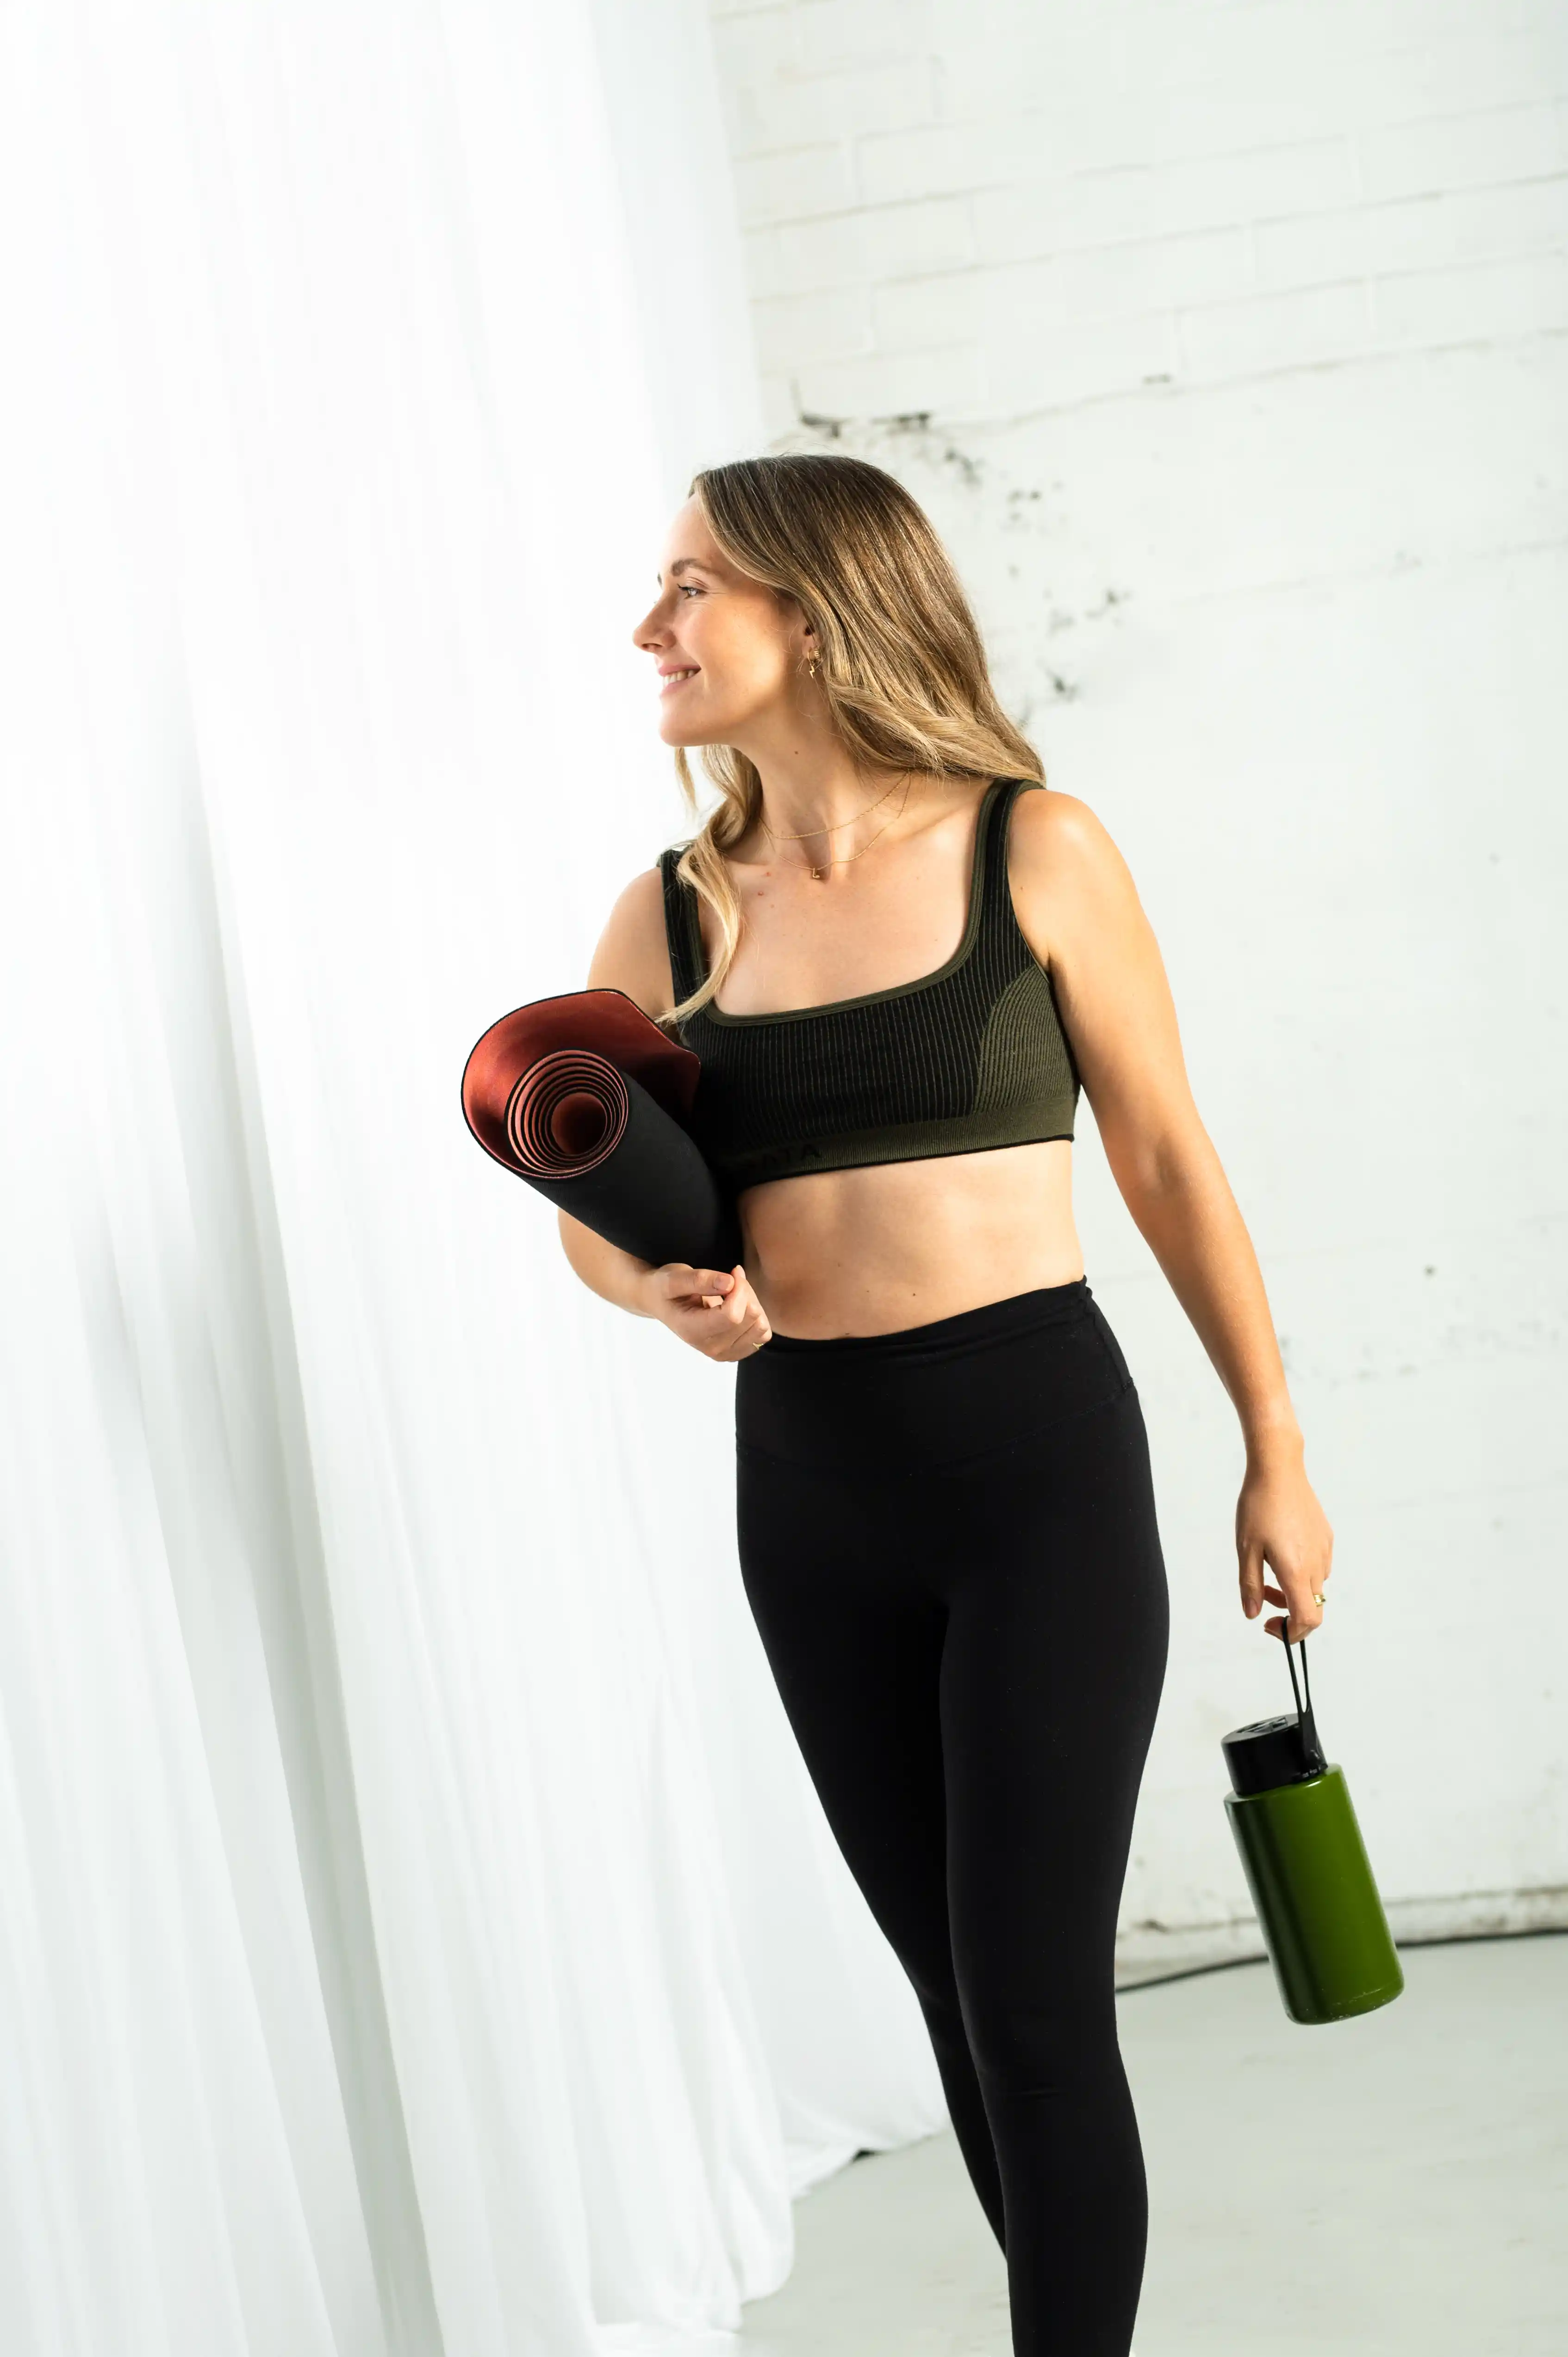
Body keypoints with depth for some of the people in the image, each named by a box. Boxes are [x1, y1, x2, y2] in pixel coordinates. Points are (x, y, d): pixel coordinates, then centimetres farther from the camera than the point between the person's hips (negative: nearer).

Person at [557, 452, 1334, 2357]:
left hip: (1038, 1454, -4)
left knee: (1035, 2004, -4)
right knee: (956, 1985, 14)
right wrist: (668, 1290, -10)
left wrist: (1275, 1454, 3)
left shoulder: (1030, 849, -6)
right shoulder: (671, 917, 3)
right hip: (805, 1486, 4)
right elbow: (592, 1209, 13)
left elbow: (1166, 1159, 0)